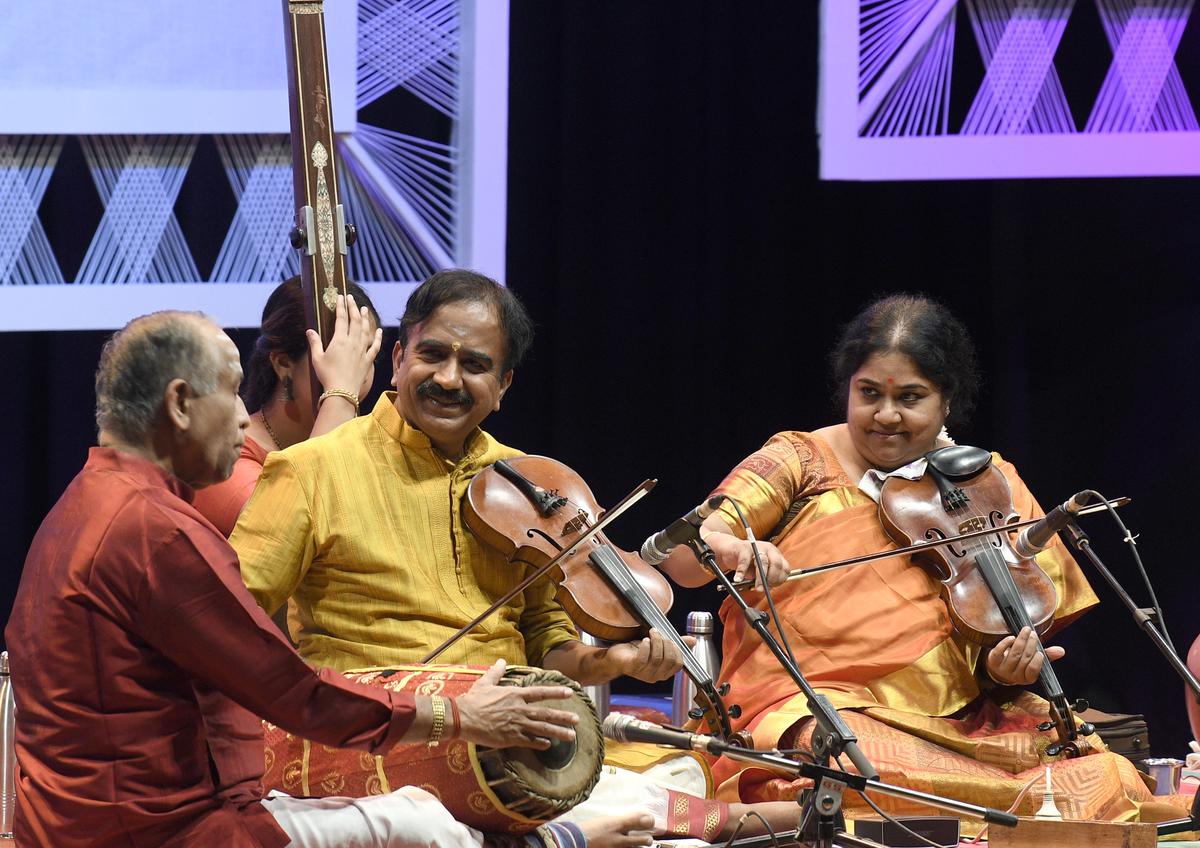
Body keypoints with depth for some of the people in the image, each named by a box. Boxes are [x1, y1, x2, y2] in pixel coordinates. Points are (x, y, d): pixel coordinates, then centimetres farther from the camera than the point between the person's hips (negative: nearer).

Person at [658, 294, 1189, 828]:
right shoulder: (800, 464, 6)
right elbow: (682, 557, -6)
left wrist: (1005, 666, -14)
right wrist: (734, 551, -30)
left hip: (964, 717, 3)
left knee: (1110, 779, -24)